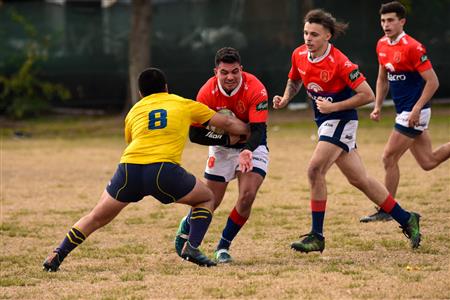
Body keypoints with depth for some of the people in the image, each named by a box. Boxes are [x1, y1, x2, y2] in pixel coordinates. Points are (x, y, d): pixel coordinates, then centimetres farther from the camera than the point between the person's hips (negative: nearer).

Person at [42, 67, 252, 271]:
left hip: (129, 168, 2)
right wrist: (251, 132, 45)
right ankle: (192, 247, 4)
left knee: (96, 218, 20)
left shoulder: (134, 111, 27)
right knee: (206, 199, 22)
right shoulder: (184, 105, 22)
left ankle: (56, 256, 12)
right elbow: (227, 123, 29)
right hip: (163, 168, -2)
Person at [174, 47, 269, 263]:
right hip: (221, 148, 1)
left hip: (252, 147, -1)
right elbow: (195, 134, -17)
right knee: (211, 201, 3)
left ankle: (223, 246, 2)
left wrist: (248, 149, -52)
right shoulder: (208, 93, -22)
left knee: (247, 196, -19)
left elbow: (258, 128, -33)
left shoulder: (255, 89, -27)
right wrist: (227, 139, -26)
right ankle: (186, 227, 38)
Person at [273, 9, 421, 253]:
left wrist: (333, 106, -22)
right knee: (359, 180, 11)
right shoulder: (299, 55, -2)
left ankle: (317, 236, -13)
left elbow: (367, 95, -20)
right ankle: (406, 220, 24)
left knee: (315, 170, -21)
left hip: (340, 120, -8)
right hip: (325, 122, 8)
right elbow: (294, 81, 20)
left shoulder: (339, 63, -22)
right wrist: (285, 99, 0)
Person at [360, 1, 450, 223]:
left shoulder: (412, 48, -19)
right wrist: (378, 106, 10)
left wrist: (416, 110, -23)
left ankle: (386, 211, 5)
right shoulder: (382, 45, 7)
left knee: (389, 158, -6)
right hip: (404, 112, 9)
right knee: (428, 162, 11)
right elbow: (383, 79, 20)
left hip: (414, 113, -9)